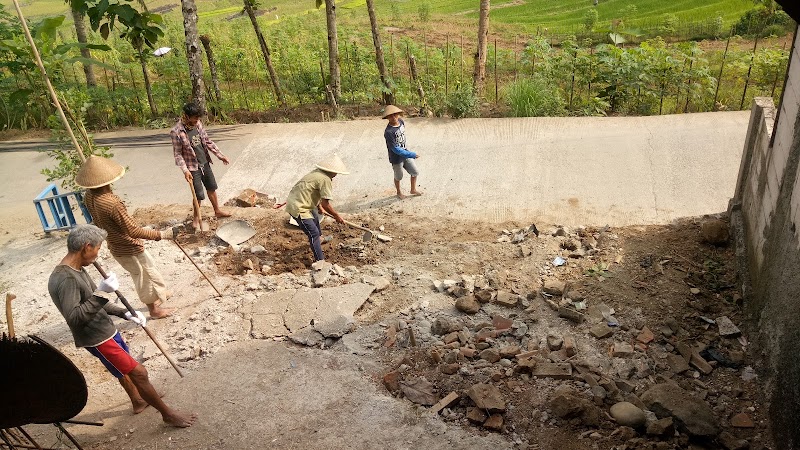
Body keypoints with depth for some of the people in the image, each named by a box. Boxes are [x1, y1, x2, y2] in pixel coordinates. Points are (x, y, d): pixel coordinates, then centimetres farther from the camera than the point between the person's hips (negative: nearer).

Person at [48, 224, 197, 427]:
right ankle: (168, 413, 10)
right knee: (138, 373, -4)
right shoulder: (65, 279, -28)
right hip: (97, 339, -10)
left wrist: (125, 313, 5)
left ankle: (138, 401, 52)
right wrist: (101, 293, -38)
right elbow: (74, 317, -35)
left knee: (124, 367, 29)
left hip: (106, 330, 10)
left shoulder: (76, 271, 3)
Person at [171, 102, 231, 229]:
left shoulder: (198, 124, -1)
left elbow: (207, 141, 9)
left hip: (205, 163, 6)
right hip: (193, 167, -6)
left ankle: (217, 211, 37)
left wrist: (220, 155, 8)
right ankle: (196, 218, 22)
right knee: (199, 195, -1)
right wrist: (185, 170, -22)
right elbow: (177, 153, -15)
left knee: (212, 188, 18)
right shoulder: (176, 131, -19)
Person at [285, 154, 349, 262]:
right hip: (298, 208, -11)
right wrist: (337, 216, -6)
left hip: (294, 200, 11)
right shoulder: (326, 180, -20)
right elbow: (325, 204, -19)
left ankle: (318, 239, 57)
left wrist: (319, 207, 32)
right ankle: (319, 260, -3)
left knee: (315, 215, 34)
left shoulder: (317, 172, 7)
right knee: (314, 233, -7)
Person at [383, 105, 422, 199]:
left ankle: (413, 190, 38)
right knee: (398, 177, 15)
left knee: (415, 172, 14)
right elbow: (395, 149, -28)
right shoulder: (388, 132, -30)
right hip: (396, 158, -6)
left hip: (405, 153, 6)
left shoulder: (401, 121, -8)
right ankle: (399, 192, 42)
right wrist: (411, 155, -27)